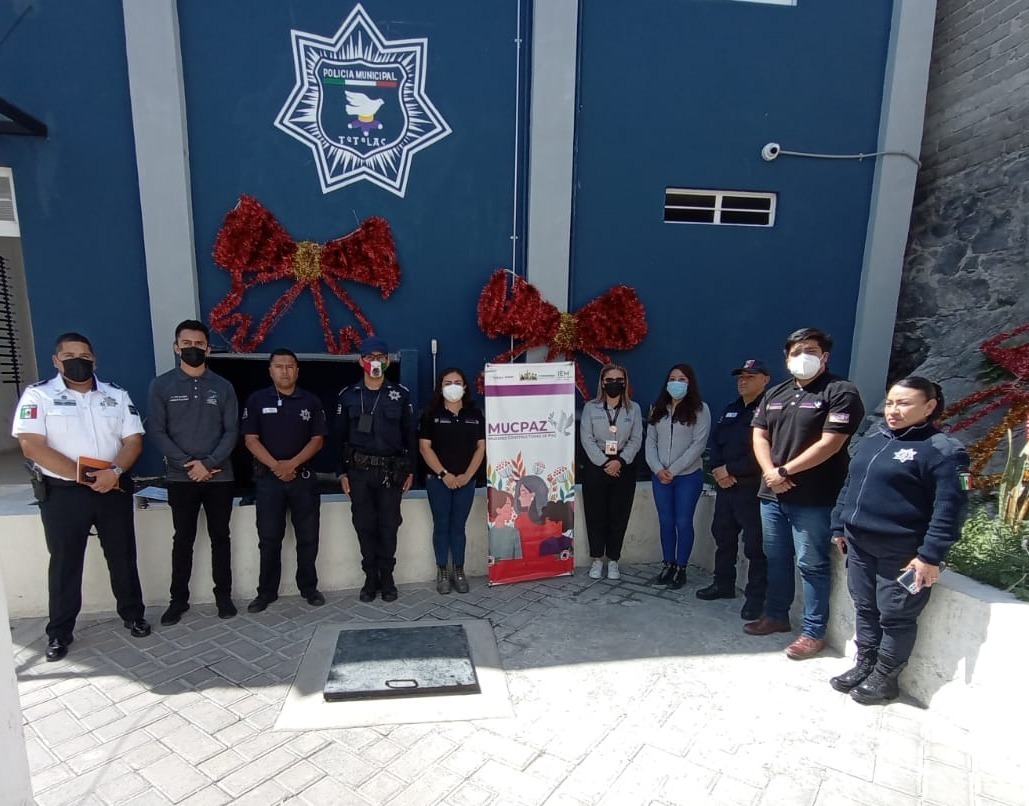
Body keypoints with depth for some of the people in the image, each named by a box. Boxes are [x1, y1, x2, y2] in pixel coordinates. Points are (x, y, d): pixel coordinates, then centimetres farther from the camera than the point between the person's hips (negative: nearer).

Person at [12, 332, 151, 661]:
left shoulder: (117, 395, 6)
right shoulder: (38, 395, -3)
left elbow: (133, 440, 2)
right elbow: (31, 446, -13)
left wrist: (115, 471, -17)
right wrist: (84, 476, -17)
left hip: (114, 490, 3)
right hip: (62, 493, -2)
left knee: (123, 556, 12)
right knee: (64, 563, 8)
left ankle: (133, 615, 28)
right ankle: (59, 633, 23)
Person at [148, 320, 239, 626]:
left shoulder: (223, 387, 3)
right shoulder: (161, 386, 1)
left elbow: (232, 431, -1)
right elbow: (157, 432, -4)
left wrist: (209, 463, -14)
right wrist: (188, 464, -12)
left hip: (219, 477, 1)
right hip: (181, 478, 0)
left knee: (220, 537, 9)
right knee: (183, 539, 8)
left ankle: (223, 595, 21)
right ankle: (178, 599, 22)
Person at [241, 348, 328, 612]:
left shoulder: (311, 401, 4)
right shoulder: (257, 400, 2)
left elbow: (318, 440, 0)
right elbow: (250, 439, -2)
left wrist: (292, 463, -14)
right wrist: (275, 465, -15)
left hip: (303, 477, 1)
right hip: (268, 478, 0)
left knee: (308, 536, 6)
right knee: (269, 538, 6)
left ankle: (309, 587, 20)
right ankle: (266, 591, 19)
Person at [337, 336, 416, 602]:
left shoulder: (400, 394, 3)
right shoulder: (348, 395, 4)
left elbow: (410, 435, 5)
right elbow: (340, 437, 6)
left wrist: (410, 470, 3)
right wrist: (342, 472, 2)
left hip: (391, 471, -1)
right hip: (359, 470, 1)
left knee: (389, 525, 5)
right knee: (364, 525, 6)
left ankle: (387, 578, 19)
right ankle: (371, 578, 20)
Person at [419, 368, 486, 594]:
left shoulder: (475, 414, 5)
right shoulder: (431, 414, -1)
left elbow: (481, 447, 2)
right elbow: (425, 447, -6)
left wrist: (467, 475, -7)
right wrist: (443, 474, -12)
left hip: (466, 481, 2)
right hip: (438, 480, -1)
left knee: (458, 527, 9)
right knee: (441, 526, 5)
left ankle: (459, 571, 19)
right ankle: (442, 572, 16)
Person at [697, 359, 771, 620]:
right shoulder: (731, 409, 17)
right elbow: (714, 440, 13)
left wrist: (730, 469, -14)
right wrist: (717, 468, -5)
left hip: (753, 489, -8)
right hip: (726, 486, 8)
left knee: (755, 545, -1)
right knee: (723, 536, 17)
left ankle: (756, 596, 12)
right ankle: (723, 584, 32)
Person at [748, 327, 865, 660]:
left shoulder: (841, 392, -7)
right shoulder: (774, 394, 14)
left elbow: (830, 444, -16)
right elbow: (759, 436, 10)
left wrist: (785, 471, -12)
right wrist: (771, 473, -7)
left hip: (814, 498, -6)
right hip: (772, 494, 7)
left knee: (812, 565, 2)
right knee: (776, 559, 17)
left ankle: (814, 632, 16)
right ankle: (776, 616, 33)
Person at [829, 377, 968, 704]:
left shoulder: (942, 450, -11)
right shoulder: (872, 439, 10)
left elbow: (950, 506, -16)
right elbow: (849, 486, 16)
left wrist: (930, 555, -20)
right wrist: (839, 526, 14)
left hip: (901, 553, -7)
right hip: (859, 545, 7)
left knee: (895, 617, 7)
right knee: (864, 609, 17)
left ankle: (885, 678, 24)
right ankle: (863, 665, 33)